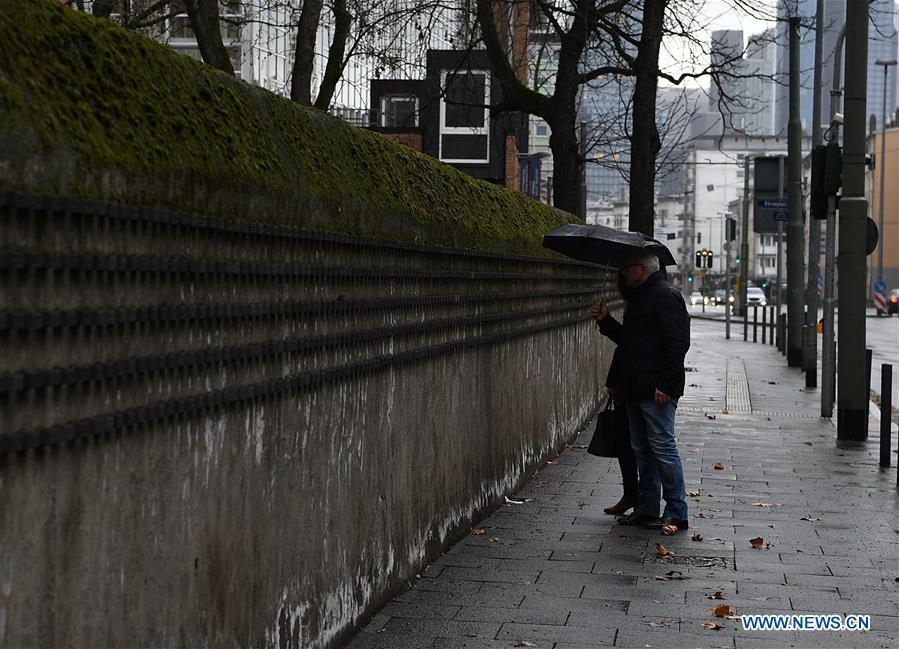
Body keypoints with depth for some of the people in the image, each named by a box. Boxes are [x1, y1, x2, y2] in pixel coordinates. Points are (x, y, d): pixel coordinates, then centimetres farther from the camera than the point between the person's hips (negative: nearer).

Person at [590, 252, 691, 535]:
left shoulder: (665, 296, -13)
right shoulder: (638, 297, 19)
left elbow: (677, 344, -19)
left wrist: (665, 385, -22)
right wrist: (605, 320, 13)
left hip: (657, 392, -10)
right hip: (636, 390, 10)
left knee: (662, 447, -8)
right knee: (642, 450, 13)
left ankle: (677, 513, -2)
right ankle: (647, 510, 20)